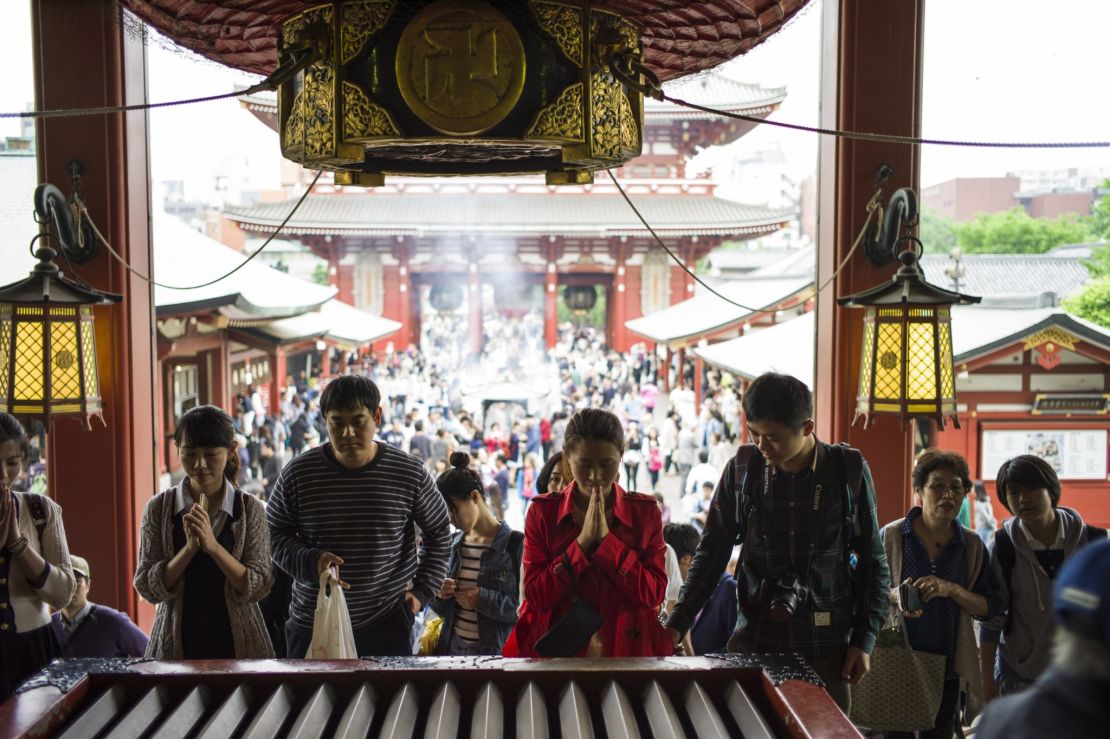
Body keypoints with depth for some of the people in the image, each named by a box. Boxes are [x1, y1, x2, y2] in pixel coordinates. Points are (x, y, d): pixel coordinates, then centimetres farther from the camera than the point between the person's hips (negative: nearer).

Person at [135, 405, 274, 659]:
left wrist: (213, 546, -22)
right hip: (176, 644, 1)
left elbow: (259, 587, -10)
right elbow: (147, 588, -6)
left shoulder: (250, 509, -5)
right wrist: (190, 547, -20)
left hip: (239, 644, 0)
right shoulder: (159, 508, -3)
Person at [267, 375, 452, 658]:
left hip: (387, 626, -1)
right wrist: (310, 561, -15)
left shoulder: (410, 473, -5)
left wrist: (422, 591, 4)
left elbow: (439, 534, 9)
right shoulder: (298, 474, -5)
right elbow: (275, 535, 4)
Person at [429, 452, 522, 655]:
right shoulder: (453, 545, 7)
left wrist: (484, 599, -23)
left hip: (496, 652, -5)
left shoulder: (516, 544, -11)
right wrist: (440, 596, -6)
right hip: (451, 648, 5)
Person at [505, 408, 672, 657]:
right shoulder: (542, 512, -1)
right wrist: (583, 541, -16)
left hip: (628, 650, 0)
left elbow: (654, 594, -7)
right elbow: (535, 595, -8)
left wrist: (606, 539, -15)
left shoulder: (645, 511, 1)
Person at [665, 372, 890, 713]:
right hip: (753, 636, 1)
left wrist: (864, 640, 0)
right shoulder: (742, 468, -1)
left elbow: (872, 561, 4)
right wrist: (677, 624, -2)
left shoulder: (849, 470, -4)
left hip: (824, 644, -1)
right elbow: (712, 551, 5)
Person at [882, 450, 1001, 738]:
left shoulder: (972, 545, 3)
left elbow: (989, 608, 0)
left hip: (949, 670, 3)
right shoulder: (890, 537, -6)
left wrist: (951, 590, -18)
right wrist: (892, 596, -21)